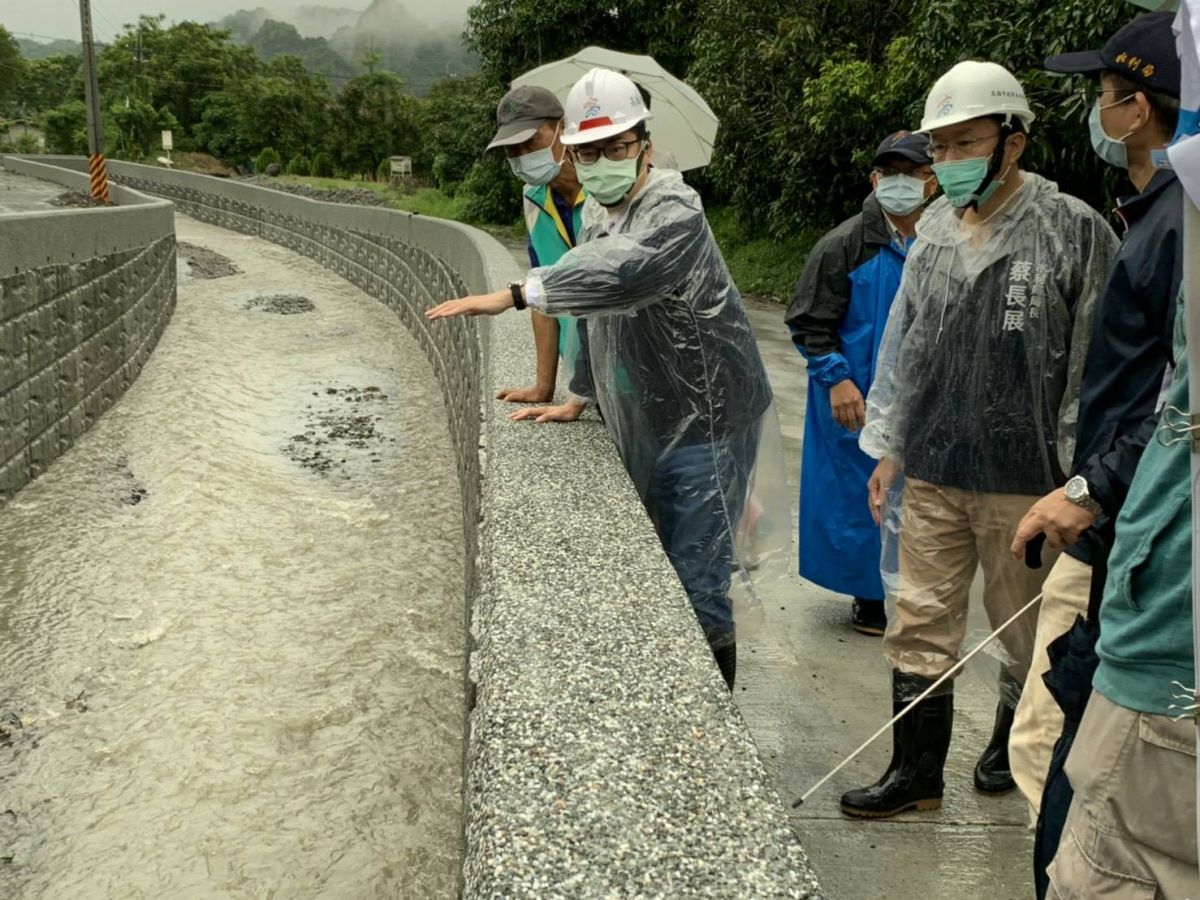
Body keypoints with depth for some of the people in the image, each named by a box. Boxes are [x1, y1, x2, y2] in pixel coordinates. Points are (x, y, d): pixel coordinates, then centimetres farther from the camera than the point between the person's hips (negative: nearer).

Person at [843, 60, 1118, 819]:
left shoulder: (1075, 231, -8)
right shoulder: (935, 230, 8)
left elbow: (1095, 369, -8)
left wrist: (1079, 481, -10)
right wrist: (889, 449, 13)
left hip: (1025, 479, -4)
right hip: (931, 473, 4)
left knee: (1028, 629, 13)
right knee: (920, 624, 7)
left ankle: (1015, 743, 38)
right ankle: (917, 775, 20)